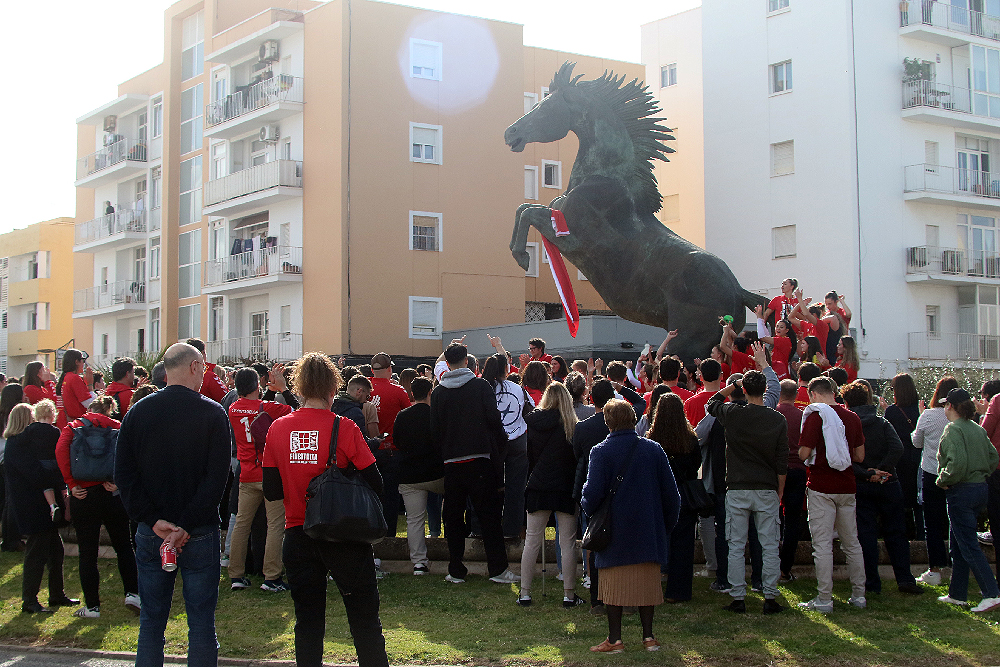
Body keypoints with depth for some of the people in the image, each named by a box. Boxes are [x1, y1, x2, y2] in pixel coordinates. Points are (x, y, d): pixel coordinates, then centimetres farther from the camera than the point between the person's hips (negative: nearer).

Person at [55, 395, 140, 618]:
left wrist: (72, 484, -12)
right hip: (111, 493, 1)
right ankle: (132, 593, 7)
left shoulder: (72, 427, 7)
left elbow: (61, 451, -13)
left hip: (83, 496, -1)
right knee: (124, 547, 15)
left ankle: (92, 606, 10)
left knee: (87, 553, 6)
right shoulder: (115, 426, 8)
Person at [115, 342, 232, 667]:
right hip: (200, 531, -3)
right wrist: (187, 526, -14)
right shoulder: (212, 414, -7)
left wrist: (154, 519, -7)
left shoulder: (138, 412, 2)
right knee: (201, 621, 4)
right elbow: (217, 478, -14)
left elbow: (123, 473, -2)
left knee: (151, 619, 12)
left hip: (151, 532, 3)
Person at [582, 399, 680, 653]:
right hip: (648, 532, 3)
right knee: (647, 582, 11)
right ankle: (648, 636, 14)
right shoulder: (653, 449, 0)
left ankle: (614, 639, 5)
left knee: (615, 583, 5)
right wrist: (667, 526, 13)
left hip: (615, 532, -2)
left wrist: (588, 509, 10)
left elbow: (593, 494, -13)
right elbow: (670, 493, 2)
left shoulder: (600, 452, -9)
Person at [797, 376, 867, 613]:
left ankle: (824, 599, -1)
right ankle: (859, 595, 19)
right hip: (847, 487, 5)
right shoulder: (853, 417, 5)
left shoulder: (815, 416, -10)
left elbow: (804, 453, -14)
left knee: (822, 544, -2)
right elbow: (860, 456, 9)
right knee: (851, 543, 14)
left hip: (821, 486, -5)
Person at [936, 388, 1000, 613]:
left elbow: (958, 461, -26)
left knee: (968, 546, -5)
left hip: (961, 492, -9)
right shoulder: (978, 429, 10)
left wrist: (944, 480, -12)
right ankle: (957, 594, 22)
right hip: (981, 488, 9)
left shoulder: (953, 429, -15)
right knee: (958, 545, 17)